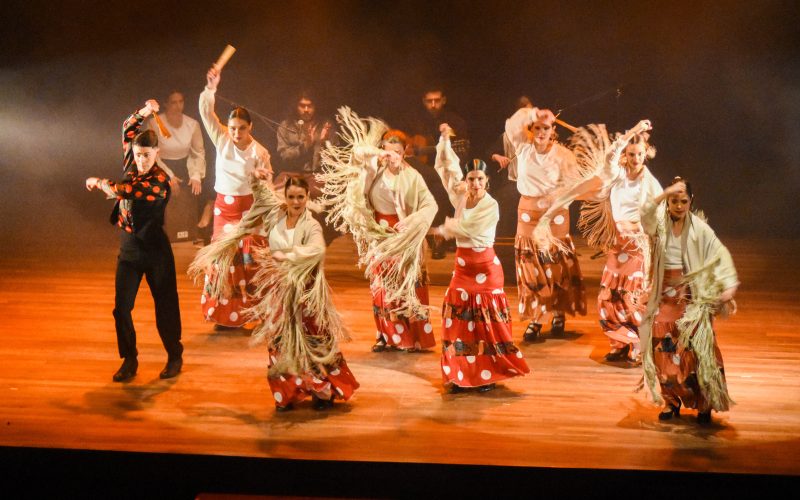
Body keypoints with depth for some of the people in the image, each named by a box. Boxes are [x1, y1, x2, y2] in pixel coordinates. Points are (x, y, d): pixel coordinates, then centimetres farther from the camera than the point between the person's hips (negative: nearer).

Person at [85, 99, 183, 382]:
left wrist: (97, 182, -6)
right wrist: (144, 112, -6)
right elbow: (128, 130, 10)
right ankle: (129, 360, 19)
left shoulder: (160, 181, -17)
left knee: (165, 306, 6)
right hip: (128, 251, 6)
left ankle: (175, 357, 23)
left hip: (156, 252, -5)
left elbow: (123, 191, -24)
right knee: (121, 308, 4)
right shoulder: (132, 168, 2)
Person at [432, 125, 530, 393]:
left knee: (486, 320, 0)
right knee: (459, 318, 4)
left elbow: (463, 229, -16)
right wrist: (445, 139, -3)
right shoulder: (460, 196, 2)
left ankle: (488, 374, 9)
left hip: (485, 267, -5)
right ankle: (460, 374, 11)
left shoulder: (491, 206, -14)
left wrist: (443, 229, -1)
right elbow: (447, 167, 6)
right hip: (462, 265, 6)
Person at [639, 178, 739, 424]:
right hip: (666, 294, 2)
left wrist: (729, 287, -20)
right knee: (663, 348, -2)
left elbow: (720, 255, -8)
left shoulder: (699, 228, -3)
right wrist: (665, 193, -32)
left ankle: (705, 403, 7)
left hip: (693, 295, -2)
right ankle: (672, 401, 14)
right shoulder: (660, 223, 1)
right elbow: (646, 214, -20)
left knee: (698, 349, -5)